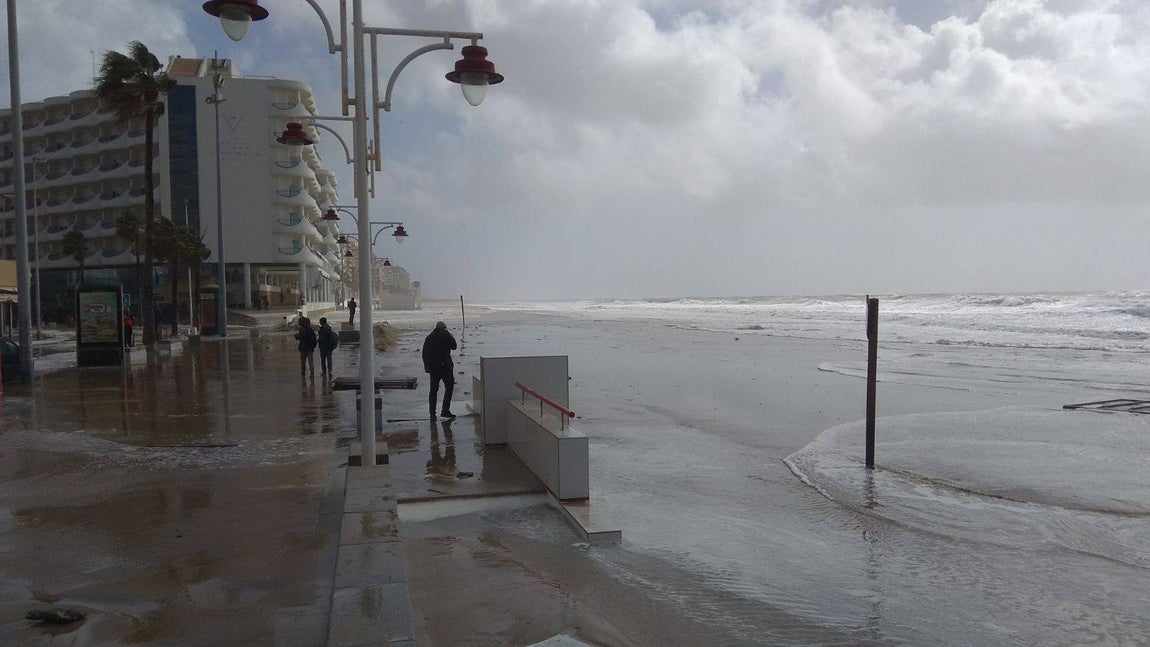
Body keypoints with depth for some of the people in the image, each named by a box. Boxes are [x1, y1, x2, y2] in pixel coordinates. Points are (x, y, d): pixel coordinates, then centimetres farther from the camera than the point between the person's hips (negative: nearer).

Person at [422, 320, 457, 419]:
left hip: (432, 367, 5)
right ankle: (445, 410, -2)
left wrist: (427, 366, 15)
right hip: (444, 366, -5)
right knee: (449, 387, 5)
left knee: (433, 389, 9)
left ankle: (432, 413, 7)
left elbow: (424, 354, 11)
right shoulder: (445, 335, -5)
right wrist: (450, 336, 15)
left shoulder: (429, 337, 11)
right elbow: (453, 346, 4)